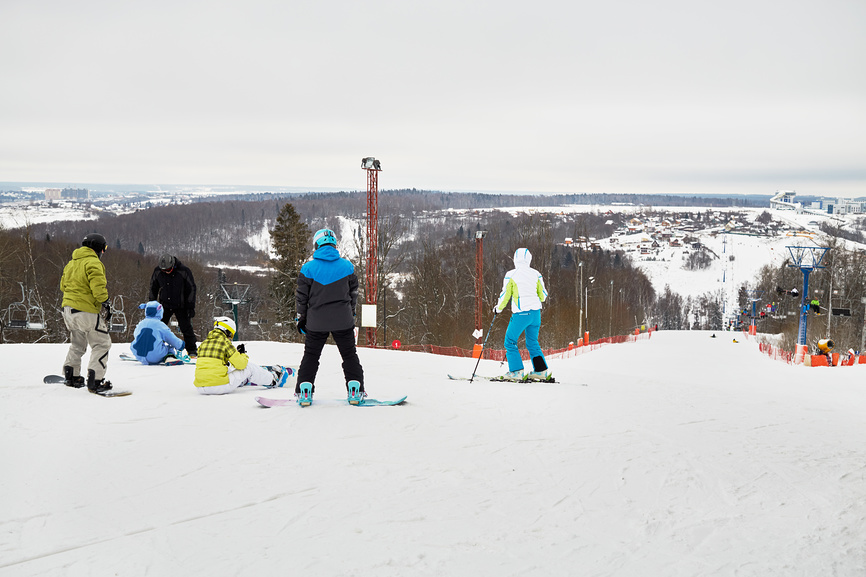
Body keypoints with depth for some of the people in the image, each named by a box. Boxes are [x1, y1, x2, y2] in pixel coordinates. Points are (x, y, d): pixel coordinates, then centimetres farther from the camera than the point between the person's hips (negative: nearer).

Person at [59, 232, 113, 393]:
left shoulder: (71, 263, 16)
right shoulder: (93, 263, -13)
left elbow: (63, 285, 24)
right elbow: (98, 288, -20)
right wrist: (105, 305, -13)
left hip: (68, 309, 9)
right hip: (87, 311, -9)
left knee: (77, 344, 24)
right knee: (102, 344, -2)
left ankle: (71, 376, 28)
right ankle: (95, 381, -10)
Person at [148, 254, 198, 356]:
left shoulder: (184, 271, -13)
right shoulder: (157, 271, -4)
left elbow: (191, 289, -5)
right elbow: (153, 288, 11)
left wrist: (191, 307, -7)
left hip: (180, 306, -3)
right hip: (164, 305, 3)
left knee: (186, 328, -3)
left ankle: (192, 351, 8)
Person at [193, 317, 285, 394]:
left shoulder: (204, 343, 13)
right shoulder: (225, 342, -5)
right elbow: (241, 364, -5)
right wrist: (243, 354, 16)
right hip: (219, 386, -6)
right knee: (249, 367, 12)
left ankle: (241, 381, 57)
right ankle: (272, 380, 33)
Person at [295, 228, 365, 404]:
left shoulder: (308, 268, -8)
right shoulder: (347, 266, -3)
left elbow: (301, 296, -2)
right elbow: (353, 292, 8)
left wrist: (301, 317, 10)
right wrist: (350, 311, 23)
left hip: (316, 321, 0)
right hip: (343, 320, 1)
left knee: (311, 355, 12)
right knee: (349, 354, 12)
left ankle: (304, 391, 6)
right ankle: (355, 390, 6)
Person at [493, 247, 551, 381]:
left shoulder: (511, 275, -6)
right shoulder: (536, 274, 5)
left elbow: (505, 295, -4)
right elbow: (543, 295, 11)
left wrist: (498, 309, 14)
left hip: (521, 314, -5)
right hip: (536, 312, 5)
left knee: (510, 342, 8)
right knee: (532, 342, 18)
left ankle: (516, 371, 0)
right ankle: (541, 370, 12)